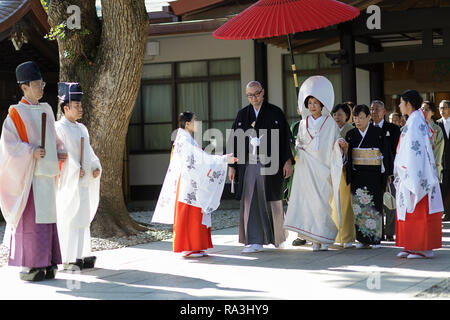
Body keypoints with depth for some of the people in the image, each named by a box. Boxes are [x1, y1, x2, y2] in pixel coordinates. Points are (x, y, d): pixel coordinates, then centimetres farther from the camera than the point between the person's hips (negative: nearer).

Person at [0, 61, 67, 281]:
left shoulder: (46, 110, 15)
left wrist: (60, 152, 5)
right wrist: (31, 152, -21)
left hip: (46, 172, 7)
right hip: (28, 174, -7)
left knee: (46, 217, 7)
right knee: (29, 218, -6)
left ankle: (45, 263, 12)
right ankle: (27, 266, -1)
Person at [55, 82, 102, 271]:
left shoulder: (81, 129, 17)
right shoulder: (59, 128, -7)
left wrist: (96, 167, 1)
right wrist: (76, 170, -19)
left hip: (84, 181, 8)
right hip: (68, 182, -8)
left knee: (83, 218, 9)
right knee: (68, 218, -7)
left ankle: (81, 256, 14)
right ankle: (67, 260, -5)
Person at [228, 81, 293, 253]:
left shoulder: (275, 112, 2)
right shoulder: (242, 114, 10)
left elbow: (286, 137, 0)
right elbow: (235, 140, 10)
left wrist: (288, 161, -8)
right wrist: (232, 165, 5)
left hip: (269, 164, -2)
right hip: (249, 163, 2)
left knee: (271, 200, 3)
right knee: (250, 200, -3)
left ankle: (278, 235, 23)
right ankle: (255, 241, 0)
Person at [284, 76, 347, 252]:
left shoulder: (330, 123, 5)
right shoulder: (304, 123, 13)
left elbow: (335, 145, 8)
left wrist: (339, 143, -14)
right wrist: (296, 151, 1)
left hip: (323, 167, -2)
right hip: (307, 167, 2)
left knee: (322, 202, -8)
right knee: (308, 201, -5)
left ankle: (325, 238, 1)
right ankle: (315, 239, -1)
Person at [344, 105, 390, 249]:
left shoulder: (378, 132, -1)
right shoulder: (351, 134, 8)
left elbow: (385, 152, 0)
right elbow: (348, 155, 11)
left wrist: (387, 172, -3)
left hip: (374, 173, -3)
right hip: (357, 174, 3)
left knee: (374, 204, -4)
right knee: (358, 206, 0)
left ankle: (375, 238, 3)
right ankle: (362, 238, 7)